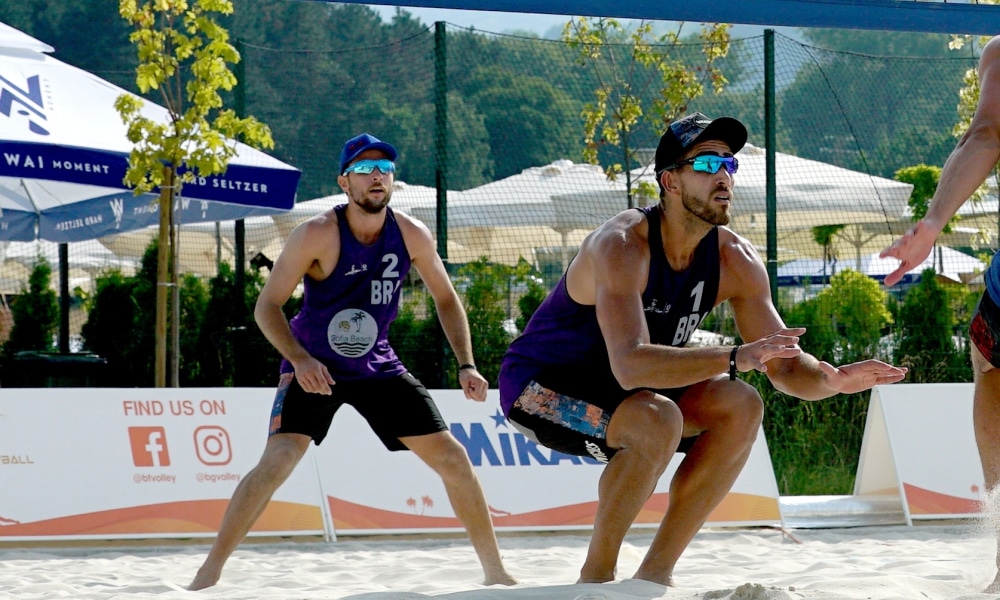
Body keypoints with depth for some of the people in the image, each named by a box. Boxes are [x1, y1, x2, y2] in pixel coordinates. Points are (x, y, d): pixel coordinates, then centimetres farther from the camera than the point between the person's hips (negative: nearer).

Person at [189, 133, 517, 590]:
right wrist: (299, 360, -33)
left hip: (377, 366, 4)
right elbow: (267, 305, -18)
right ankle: (209, 572, -15)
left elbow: (445, 299, 6)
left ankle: (495, 570, 14)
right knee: (277, 461, -23)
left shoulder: (412, 236, -9)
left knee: (453, 457, 0)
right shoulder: (317, 234, -21)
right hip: (313, 367, -4)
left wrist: (466, 365, -5)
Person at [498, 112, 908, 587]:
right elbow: (630, 365, -43)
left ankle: (656, 572, -5)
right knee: (658, 421, -33)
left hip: (615, 388, 8)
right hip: (540, 386, -8)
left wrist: (831, 379, -30)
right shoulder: (622, 246, -30)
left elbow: (785, 367, -7)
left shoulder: (735, 260, -8)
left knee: (741, 408, -12)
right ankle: (596, 576, -15)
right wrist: (736, 360, -51)